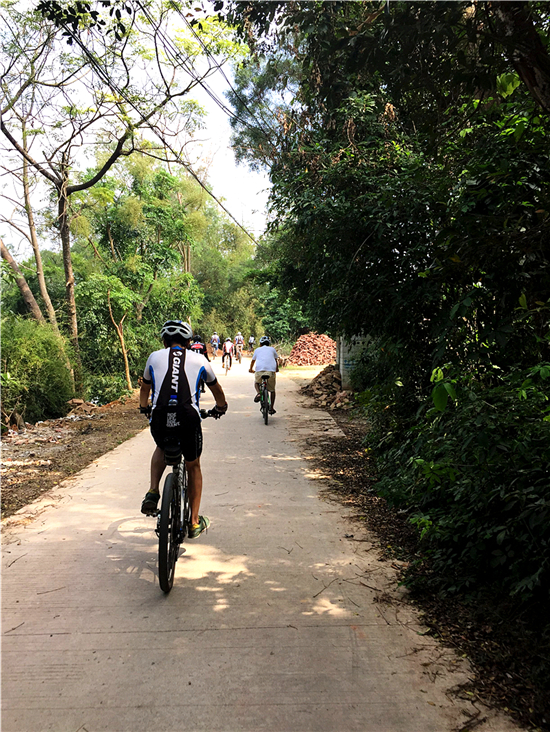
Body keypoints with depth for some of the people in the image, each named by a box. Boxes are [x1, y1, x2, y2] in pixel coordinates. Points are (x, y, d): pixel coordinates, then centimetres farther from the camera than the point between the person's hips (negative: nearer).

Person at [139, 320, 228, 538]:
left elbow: (145, 387, 35)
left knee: (161, 449, 36)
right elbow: (216, 390, 30)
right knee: (193, 467, 22)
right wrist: (220, 408, 50)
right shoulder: (199, 359, 16)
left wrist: (144, 407, 54)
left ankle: (153, 492, 15)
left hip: (160, 418, 1)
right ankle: (195, 522, 27)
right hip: (188, 418, -1)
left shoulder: (155, 357, 18)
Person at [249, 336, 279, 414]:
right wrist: (277, 368, 47)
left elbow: (253, 360, 31)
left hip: (259, 370, 0)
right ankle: (271, 408, 11)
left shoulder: (257, 350, 22)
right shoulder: (272, 349, 22)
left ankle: (258, 393, -2)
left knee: (257, 382, 28)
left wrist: (251, 369, 49)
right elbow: (276, 360, 29)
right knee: (272, 390, 14)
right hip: (271, 370, 0)